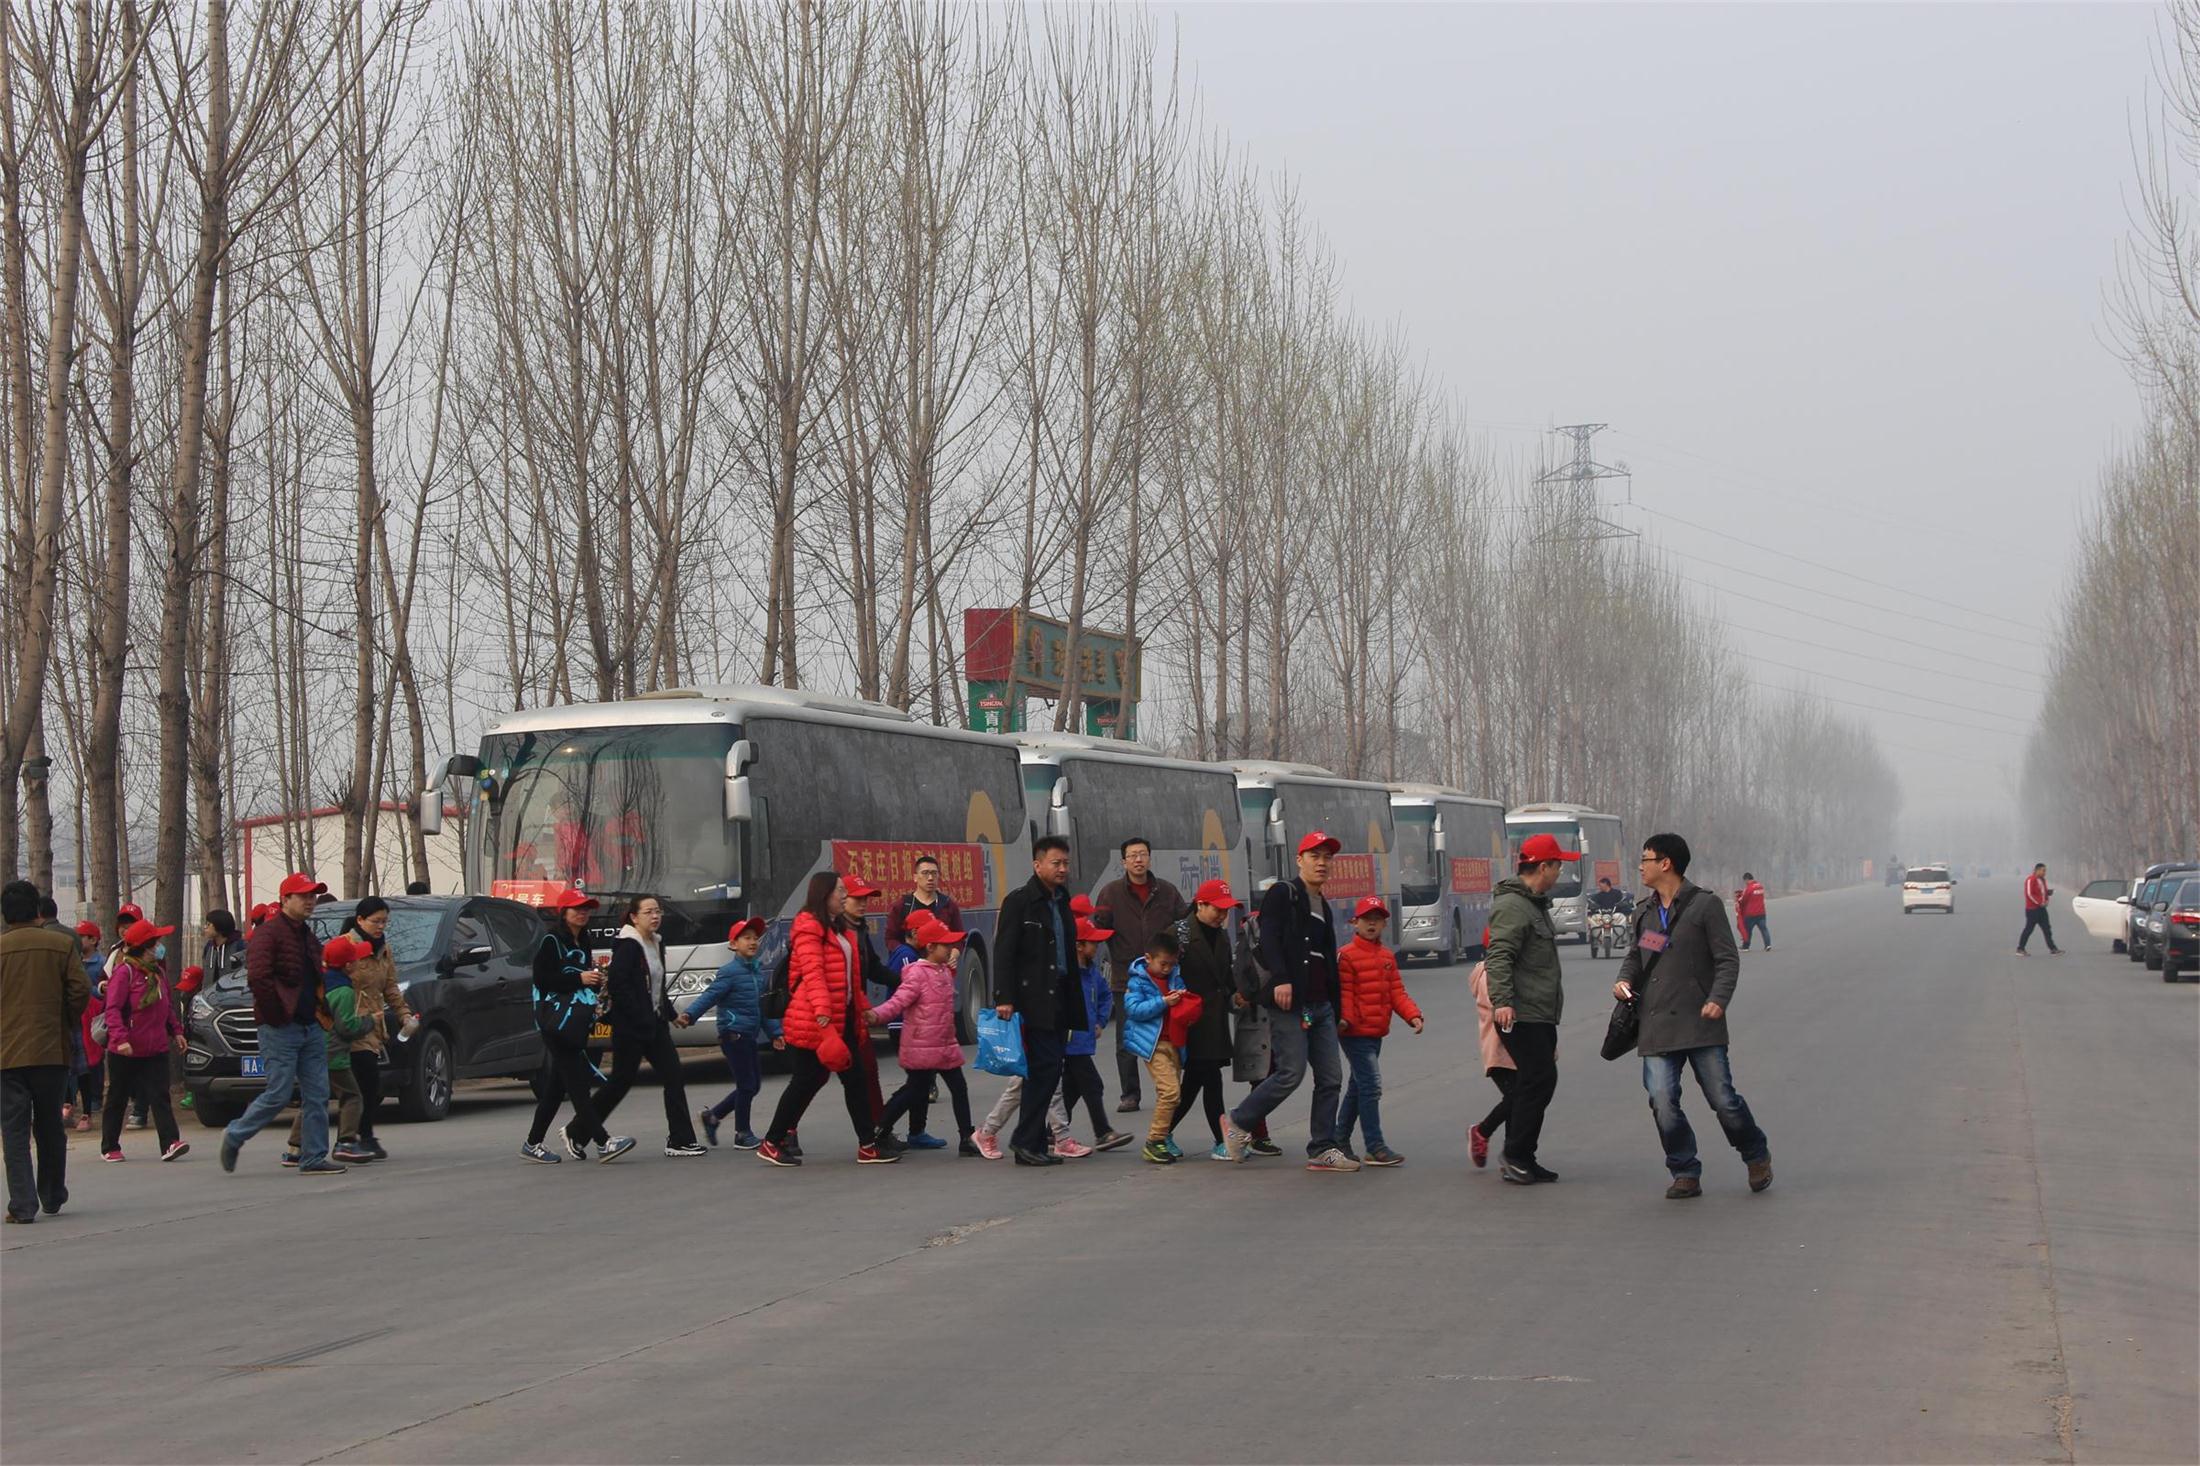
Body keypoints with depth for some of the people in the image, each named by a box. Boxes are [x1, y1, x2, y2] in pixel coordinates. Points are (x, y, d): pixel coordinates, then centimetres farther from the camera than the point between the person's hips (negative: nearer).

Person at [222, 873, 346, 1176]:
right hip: (280, 1030, -8)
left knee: (317, 1096, 3)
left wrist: (318, 1012, 15)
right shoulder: (268, 933, -10)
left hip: (311, 1027, 8)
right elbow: (257, 977, -22)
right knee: (278, 1095, -6)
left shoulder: (308, 937, 18)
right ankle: (234, 1136, 13)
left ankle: (313, 1158, 7)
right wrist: (276, 1015, -19)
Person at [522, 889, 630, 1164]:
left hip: (576, 1022, 9)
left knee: (556, 1085, 10)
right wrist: (579, 979, -19)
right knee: (576, 1082, -12)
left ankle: (533, 1143, 17)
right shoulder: (551, 941, -7)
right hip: (556, 1021, -9)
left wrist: (596, 981, 8)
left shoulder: (582, 943, 18)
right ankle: (603, 1143, -20)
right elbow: (541, 978, -16)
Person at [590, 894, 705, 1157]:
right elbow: (618, 985, -21)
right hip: (630, 1027, -8)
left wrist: (669, 1012, 13)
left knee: (673, 1077, 0)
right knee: (621, 1081, -1)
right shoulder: (627, 946, -13)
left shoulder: (657, 945, 13)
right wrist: (640, 1017, -22)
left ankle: (680, 1140, 0)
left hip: (654, 1024, 8)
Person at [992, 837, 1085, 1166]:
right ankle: (1026, 1141, -6)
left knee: (1045, 1071, 8)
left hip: (1060, 998, 8)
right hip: (1034, 999, -8)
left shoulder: (1062, 901, 17)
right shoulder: (1019, 901, -6)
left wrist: (1076, 1001, 18)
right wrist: (1004, 999, -19)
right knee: (1045, 1066, -12)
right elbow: (1004, 951, -12)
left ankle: (1030, 1143, 13)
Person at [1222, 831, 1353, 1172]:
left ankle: (1322, 1150, 8)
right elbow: (1269, 939, -16)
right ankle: (1238, 1124, 5)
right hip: (1289, 1002, -8)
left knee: (1331, 1078, 3)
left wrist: (1335, 1010, 24)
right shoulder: (1282, 894, -3)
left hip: (1320, 1004, 8)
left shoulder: (1323, 906, 23)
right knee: (1291, 1073, -12)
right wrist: (1280, 978, -28)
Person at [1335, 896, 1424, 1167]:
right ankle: (1375, 1148, -9)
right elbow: (1343, 993, -14)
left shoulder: (1387, 957, 13)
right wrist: (1344, 1018, -29)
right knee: (1371, 1086, -11)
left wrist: (1412, 1014, -4)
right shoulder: (1347, 956, -9)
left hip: (1376, 1032, 8)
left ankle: (1340, 1142, 26)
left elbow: (1396, 991, 11)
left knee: (1357, 1087, 15)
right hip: (1356, 1033, -8)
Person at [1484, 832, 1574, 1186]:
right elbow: (1499, 956, -23)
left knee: (1534, 1083, 10)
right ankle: (1515, 1157, -8)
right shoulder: (1512, 906, -13)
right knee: (1540, 1079, -12)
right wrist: (1501, 1001, -34)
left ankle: (1521, 1159, 15)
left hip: (1540, 1015, 10)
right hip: (1521, 1015, -10)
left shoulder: (1534, 903, 21)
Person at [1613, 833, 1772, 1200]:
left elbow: (1727, 960, -5)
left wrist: (1718, 999, -19)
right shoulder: (1645, 913, 16)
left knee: (1723, 1099, -2)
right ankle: (1686, 1174, 6)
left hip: (1700, 1023, -5)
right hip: (1656, 1028, 5)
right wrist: (1625, 978, 6)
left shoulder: (1704, 905, -3)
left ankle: (1757, 1157, 23)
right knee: (1663, 1104, -7)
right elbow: (1635, 954, 28)